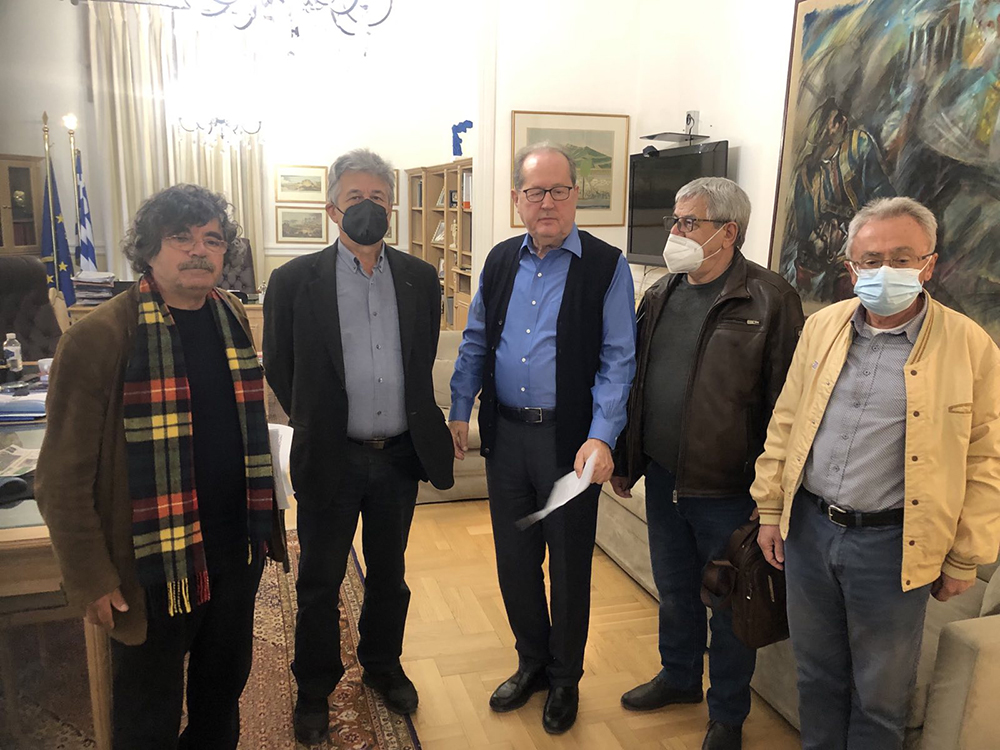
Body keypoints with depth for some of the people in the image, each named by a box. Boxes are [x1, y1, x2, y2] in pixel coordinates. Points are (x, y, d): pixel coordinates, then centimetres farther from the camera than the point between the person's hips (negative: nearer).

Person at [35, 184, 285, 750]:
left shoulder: (232, 315, 1)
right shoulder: (99, 339, -18)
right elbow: (64, 479, -14)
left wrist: (265, 516, 10)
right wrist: (93, 580, -12)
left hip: (237, 548, 5)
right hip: (156, 564, -5)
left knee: (226, 683, 25)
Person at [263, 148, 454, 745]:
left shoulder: (421, 279, 2)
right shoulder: (295, 281, -7)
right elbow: (278, 368, 1)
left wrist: (415, 422, 9)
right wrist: (314, 423, 5)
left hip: (399, 455, 3)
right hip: (331, 457, -2)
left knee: (390, 574, 20)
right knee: (320, 581, 13)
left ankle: (383, 665, 42)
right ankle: (315, 688, 34)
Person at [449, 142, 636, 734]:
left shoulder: (607, 266, -7)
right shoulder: (501, 261, 8)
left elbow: (618, 360, -11)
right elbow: (475, 343, 15)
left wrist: (601, 438, -21)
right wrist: (459, 411, 10)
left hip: (570, 439, -4)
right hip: (505, 435, 5)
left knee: (569, 564, 11)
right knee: (514, 559, 16)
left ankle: (565, 679, 33)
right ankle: (532, 663, 39)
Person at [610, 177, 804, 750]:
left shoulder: (770, 299, -14)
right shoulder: (661, 296, 7)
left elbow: (784, 404, -15)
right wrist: (625, 461, 15)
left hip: (727, 489, -6)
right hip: (662, 478, 6)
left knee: (729, 605, 13)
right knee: (674, 589, 23)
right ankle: (679, 677, 47)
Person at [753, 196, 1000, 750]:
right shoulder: (822, 326, 2)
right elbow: (785, 423, 7)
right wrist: (771, 510, 7)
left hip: (894, 543, -3)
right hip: (808, 527, 4)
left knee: (879, 694, 15)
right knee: (817, 674, 21)